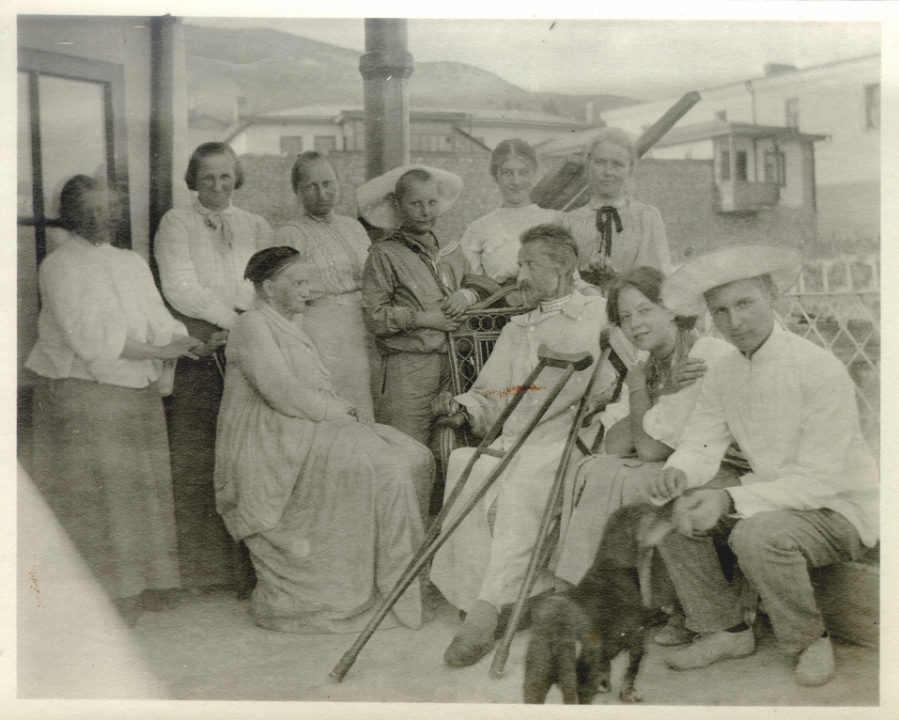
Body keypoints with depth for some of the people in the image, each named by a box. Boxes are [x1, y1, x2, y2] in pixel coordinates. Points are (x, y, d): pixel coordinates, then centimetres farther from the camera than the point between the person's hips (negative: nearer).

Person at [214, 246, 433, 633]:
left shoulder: (291, 326, 23)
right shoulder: (251, 325, -8)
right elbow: (280, 390, -19)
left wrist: (341, 409, 1)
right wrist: (335, 410, -12)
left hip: (310, 428, 10)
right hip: (273, 445, -10)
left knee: (414, 459, -6)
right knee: (378, 466, -26)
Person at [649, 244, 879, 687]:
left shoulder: (821, 370, -21)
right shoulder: (721, 376, 2)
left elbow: (819, 480, -25)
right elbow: (699, 446, 0)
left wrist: (730, 501, -34)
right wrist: (677, 473, -26)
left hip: (840, 511, -7)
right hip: (768, 500, 7)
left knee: (757, 534, -35)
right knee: (670, 511, -8)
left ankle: (810, 642, -7)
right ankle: (725, 630, 5)